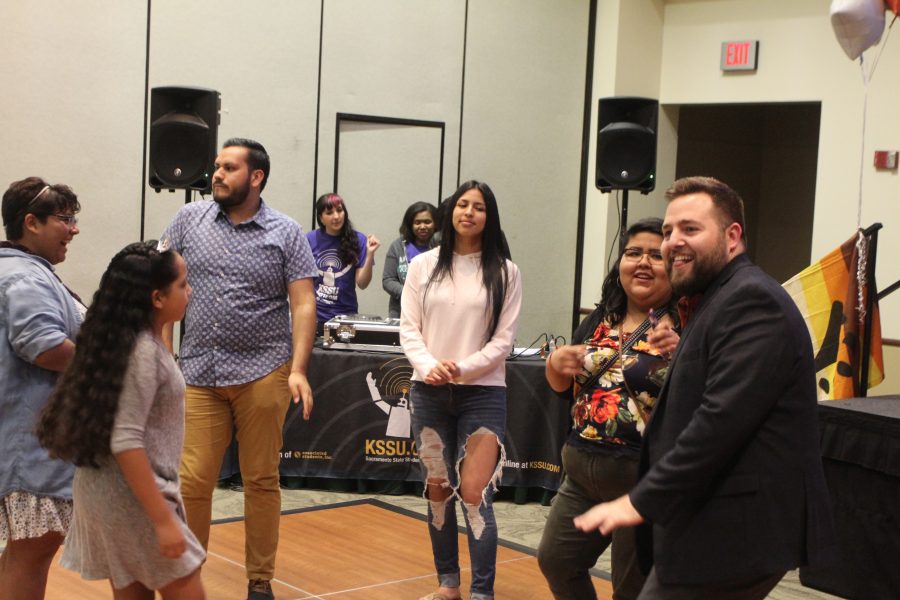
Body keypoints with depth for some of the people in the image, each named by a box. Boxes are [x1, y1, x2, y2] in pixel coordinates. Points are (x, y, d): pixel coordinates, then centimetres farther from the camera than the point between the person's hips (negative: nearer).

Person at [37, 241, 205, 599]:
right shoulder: (142, 350, -20)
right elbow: (126, 442, -24)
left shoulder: (122, 340, 8)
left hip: (107, 490, 9)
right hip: (130, 497, -9)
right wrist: (163, 520, -23)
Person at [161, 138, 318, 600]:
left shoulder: (286, 233, 1)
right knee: (192, 481, -1)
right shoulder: (190, 220, 7)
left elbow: (303, 304, -3)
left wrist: (298, 370, -14)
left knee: (261, 480, 6)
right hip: (199, 375, 2)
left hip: (263, 375, -1)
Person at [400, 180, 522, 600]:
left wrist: (463, 368, -16)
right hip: (429, 392, 3)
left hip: (482, 393, -3)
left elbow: (503, 339, -3)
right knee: (438, 491, 11)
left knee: (474, 495, -8)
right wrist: (428, 366, -15)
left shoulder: (505, 272, 0)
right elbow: (408, 327, 3)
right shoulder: (424, 266, 5)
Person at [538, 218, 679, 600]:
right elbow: (561, 386, 18)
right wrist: (556, 362, -3)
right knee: (556, 559, 17)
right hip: (583, 472, 7)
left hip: (645, 481, -7)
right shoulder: (600, 321, 9)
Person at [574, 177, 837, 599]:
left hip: (734, 538, -10)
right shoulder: (717, 301, 18)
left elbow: (722, 420, -24)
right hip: (718, 531, 10)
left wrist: (641, 501, -21)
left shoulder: (751, 301, -15)